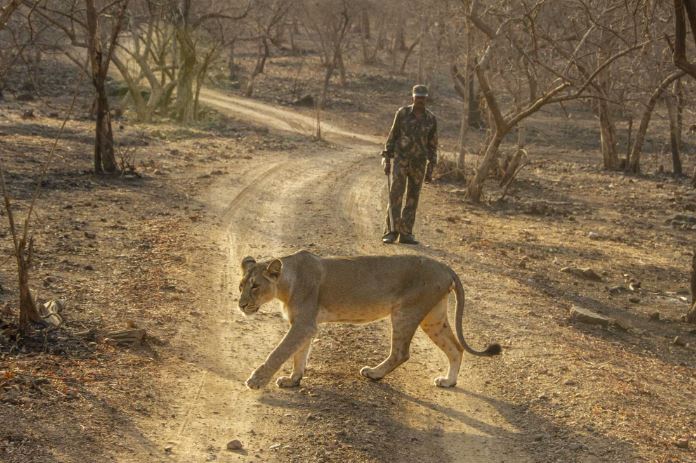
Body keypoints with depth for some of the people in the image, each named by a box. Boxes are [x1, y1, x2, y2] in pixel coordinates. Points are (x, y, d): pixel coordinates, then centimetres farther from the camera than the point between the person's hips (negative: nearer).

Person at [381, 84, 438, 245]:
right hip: (400, 160, -2)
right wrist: (386, 161, -3)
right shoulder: (402, 113, -4)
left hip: (419, 163, 2)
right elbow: (392, 136, 1)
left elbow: (432, 145, 6)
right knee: (395, 196, -10)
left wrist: (430, 171, 4)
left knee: (412, 199, 4)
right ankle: (391, 233, -6)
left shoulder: (431, 119, 1)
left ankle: (406, 234, 11)